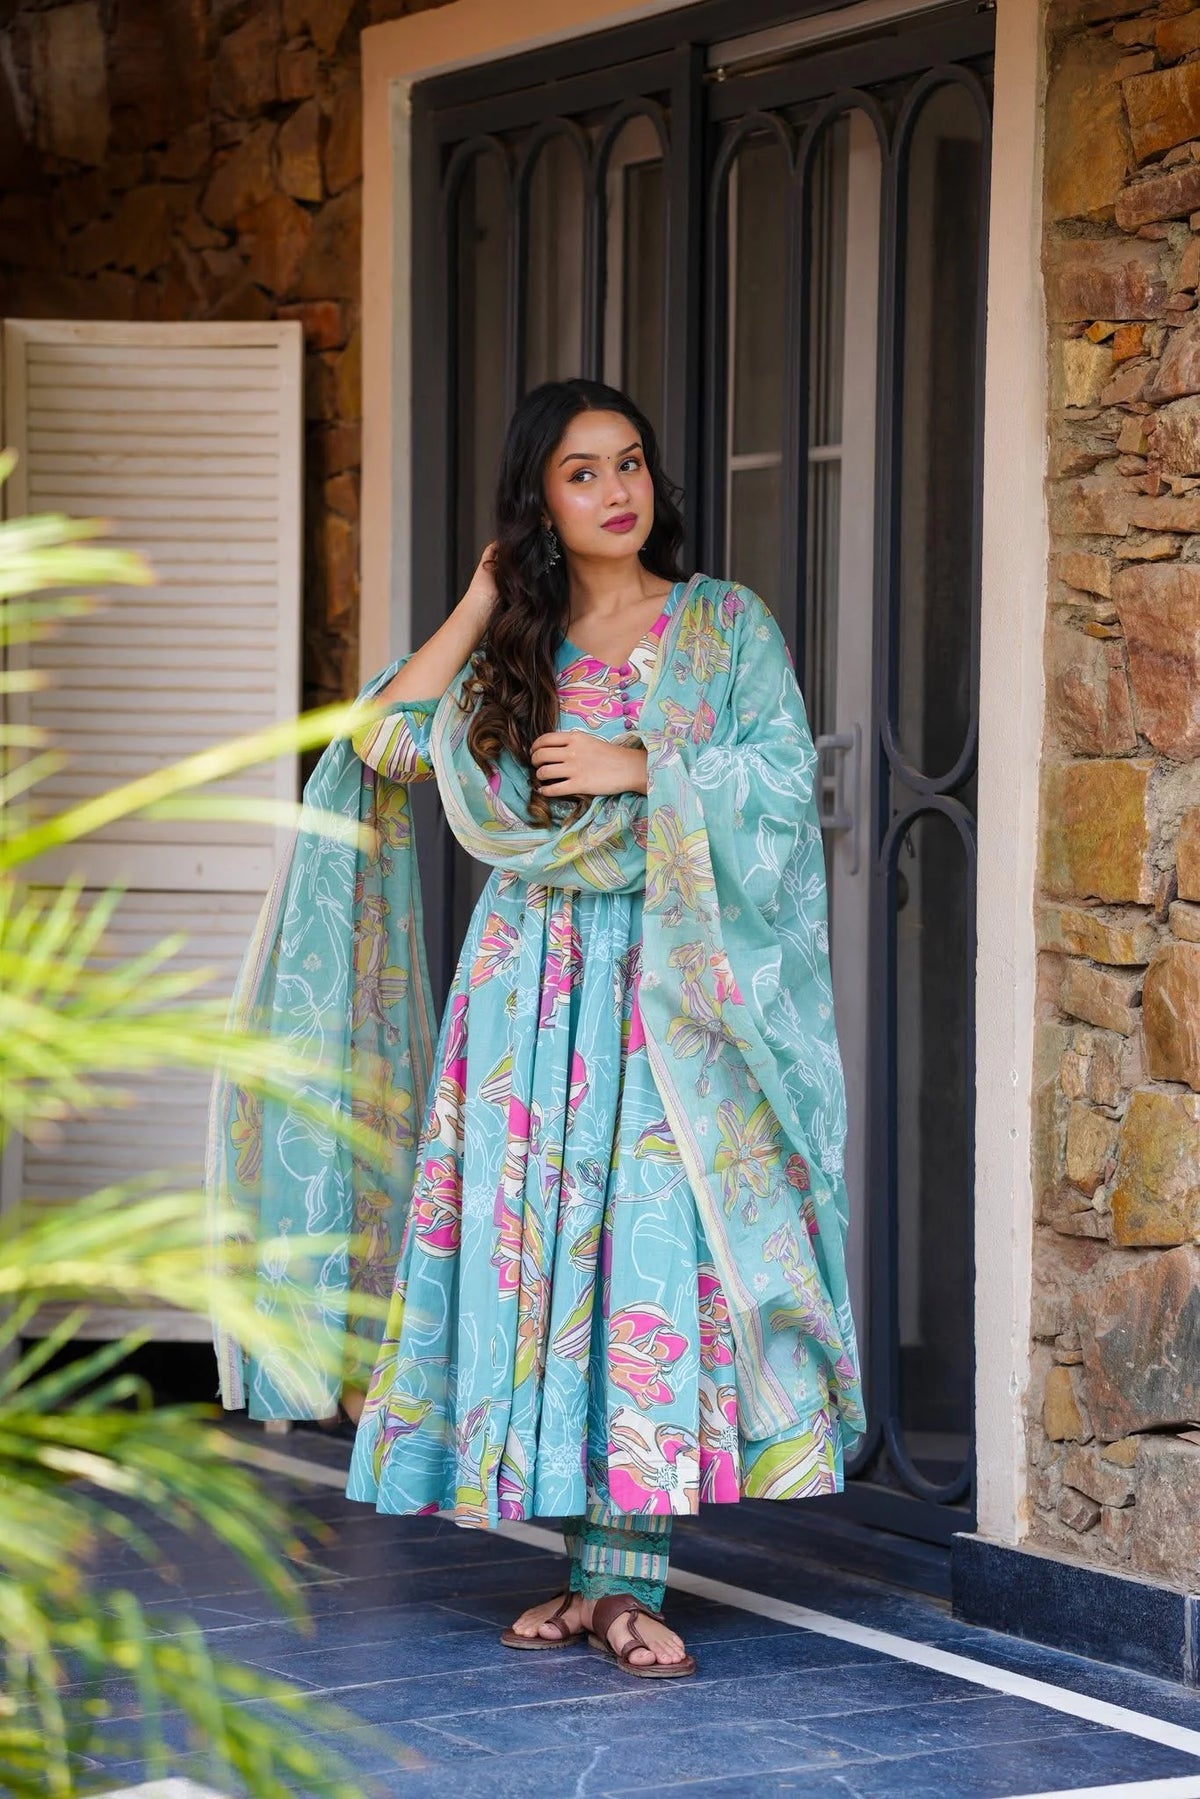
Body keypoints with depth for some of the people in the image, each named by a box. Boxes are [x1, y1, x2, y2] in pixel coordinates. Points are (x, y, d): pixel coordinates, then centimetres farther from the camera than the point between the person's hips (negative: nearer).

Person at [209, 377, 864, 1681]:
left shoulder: (726, 626, 6)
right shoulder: (512, 646, 13)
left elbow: (784, 779, -2)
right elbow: (384, 742, -1)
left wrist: (642, 768, -12)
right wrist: (482, 601, 1)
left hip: (667, 987, -3)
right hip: (529, 977, 3)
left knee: (651, 1254, -11)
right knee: (540, 1259, -1)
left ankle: (625, 1577, -11)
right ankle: (596, 1568, 6)